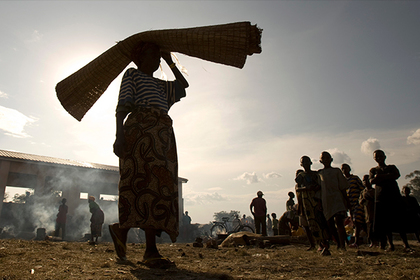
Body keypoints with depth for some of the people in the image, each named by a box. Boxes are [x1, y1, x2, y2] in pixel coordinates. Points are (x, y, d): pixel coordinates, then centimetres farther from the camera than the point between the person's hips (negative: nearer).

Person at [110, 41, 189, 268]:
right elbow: (122, 107, 1)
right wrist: (119, 136, -13)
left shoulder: (161, 85, 34)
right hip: (140, 129, -7)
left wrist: (169, 61, 29)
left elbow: (184, 86, 21)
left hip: (163, 134, 8)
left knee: (161, 185, -2)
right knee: (146, 181, -19)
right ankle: (150, 250, -20)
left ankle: (121, 228, 10)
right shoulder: (132, 74, 14)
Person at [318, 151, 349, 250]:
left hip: (337, 199, -3)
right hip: (325, 202, 3)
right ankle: (338, 243, 22)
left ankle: (342, 245, -15)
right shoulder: (319, 173, 13)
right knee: (330, 224, 5)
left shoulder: (336, 171, 9)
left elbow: (343, 187, 8)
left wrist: (346, 200, 2)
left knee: (338, 221, -17)